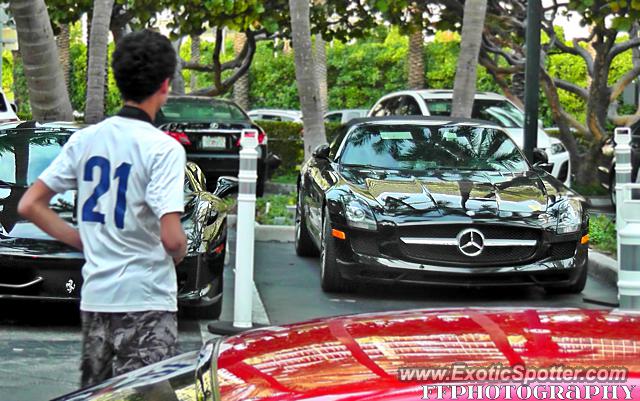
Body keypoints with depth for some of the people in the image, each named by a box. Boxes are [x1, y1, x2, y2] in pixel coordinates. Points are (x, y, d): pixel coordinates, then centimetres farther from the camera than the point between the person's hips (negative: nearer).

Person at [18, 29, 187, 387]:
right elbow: (171, 238, -20)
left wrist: (83, 241, 12)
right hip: (145, 299, -6)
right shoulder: (164, 148, -13)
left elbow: (29, 206, 8)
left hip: (95, 295, 6)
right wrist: (179, 254, 2)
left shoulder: (85, 139, 5)